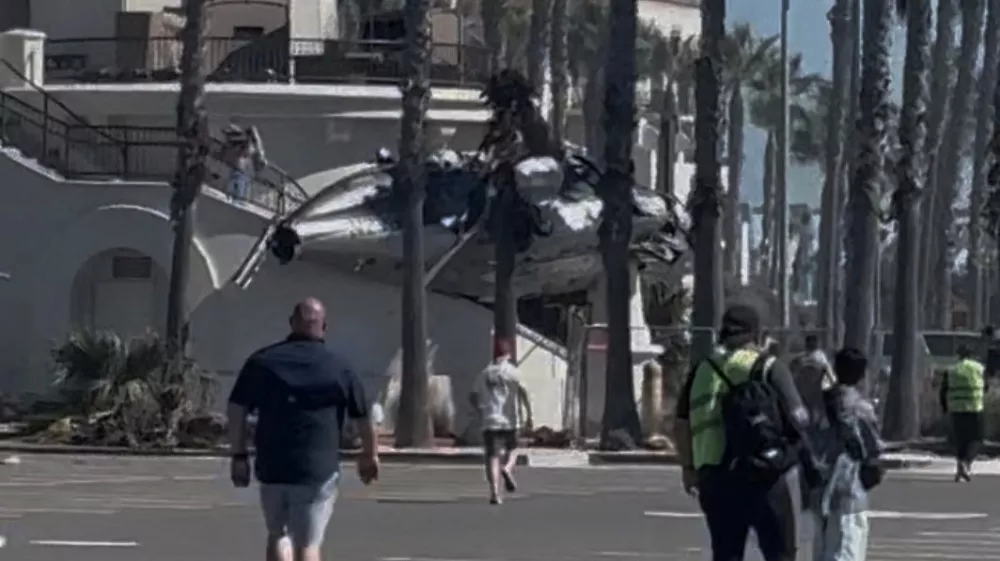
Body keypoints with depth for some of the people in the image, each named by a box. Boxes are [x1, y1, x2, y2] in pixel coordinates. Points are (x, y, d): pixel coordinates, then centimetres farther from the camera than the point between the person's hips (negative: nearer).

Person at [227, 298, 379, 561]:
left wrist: (239, 456, 7)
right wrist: (370, 455, 25)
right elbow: (363, 418, 8)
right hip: (318, 470, -2)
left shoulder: (262, 361, 4)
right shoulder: (339, 369, 1)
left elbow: (236, 409, 1)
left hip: (272, 468, 2)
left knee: (278, 536, 18)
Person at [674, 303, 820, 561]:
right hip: (764, 478, -4)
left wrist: (688, 468, 20)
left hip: (715, 480, 4)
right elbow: (798, 419, -9)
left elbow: (681, 424, 11)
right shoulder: (769, 368, -3)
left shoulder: (703, 371, 10)